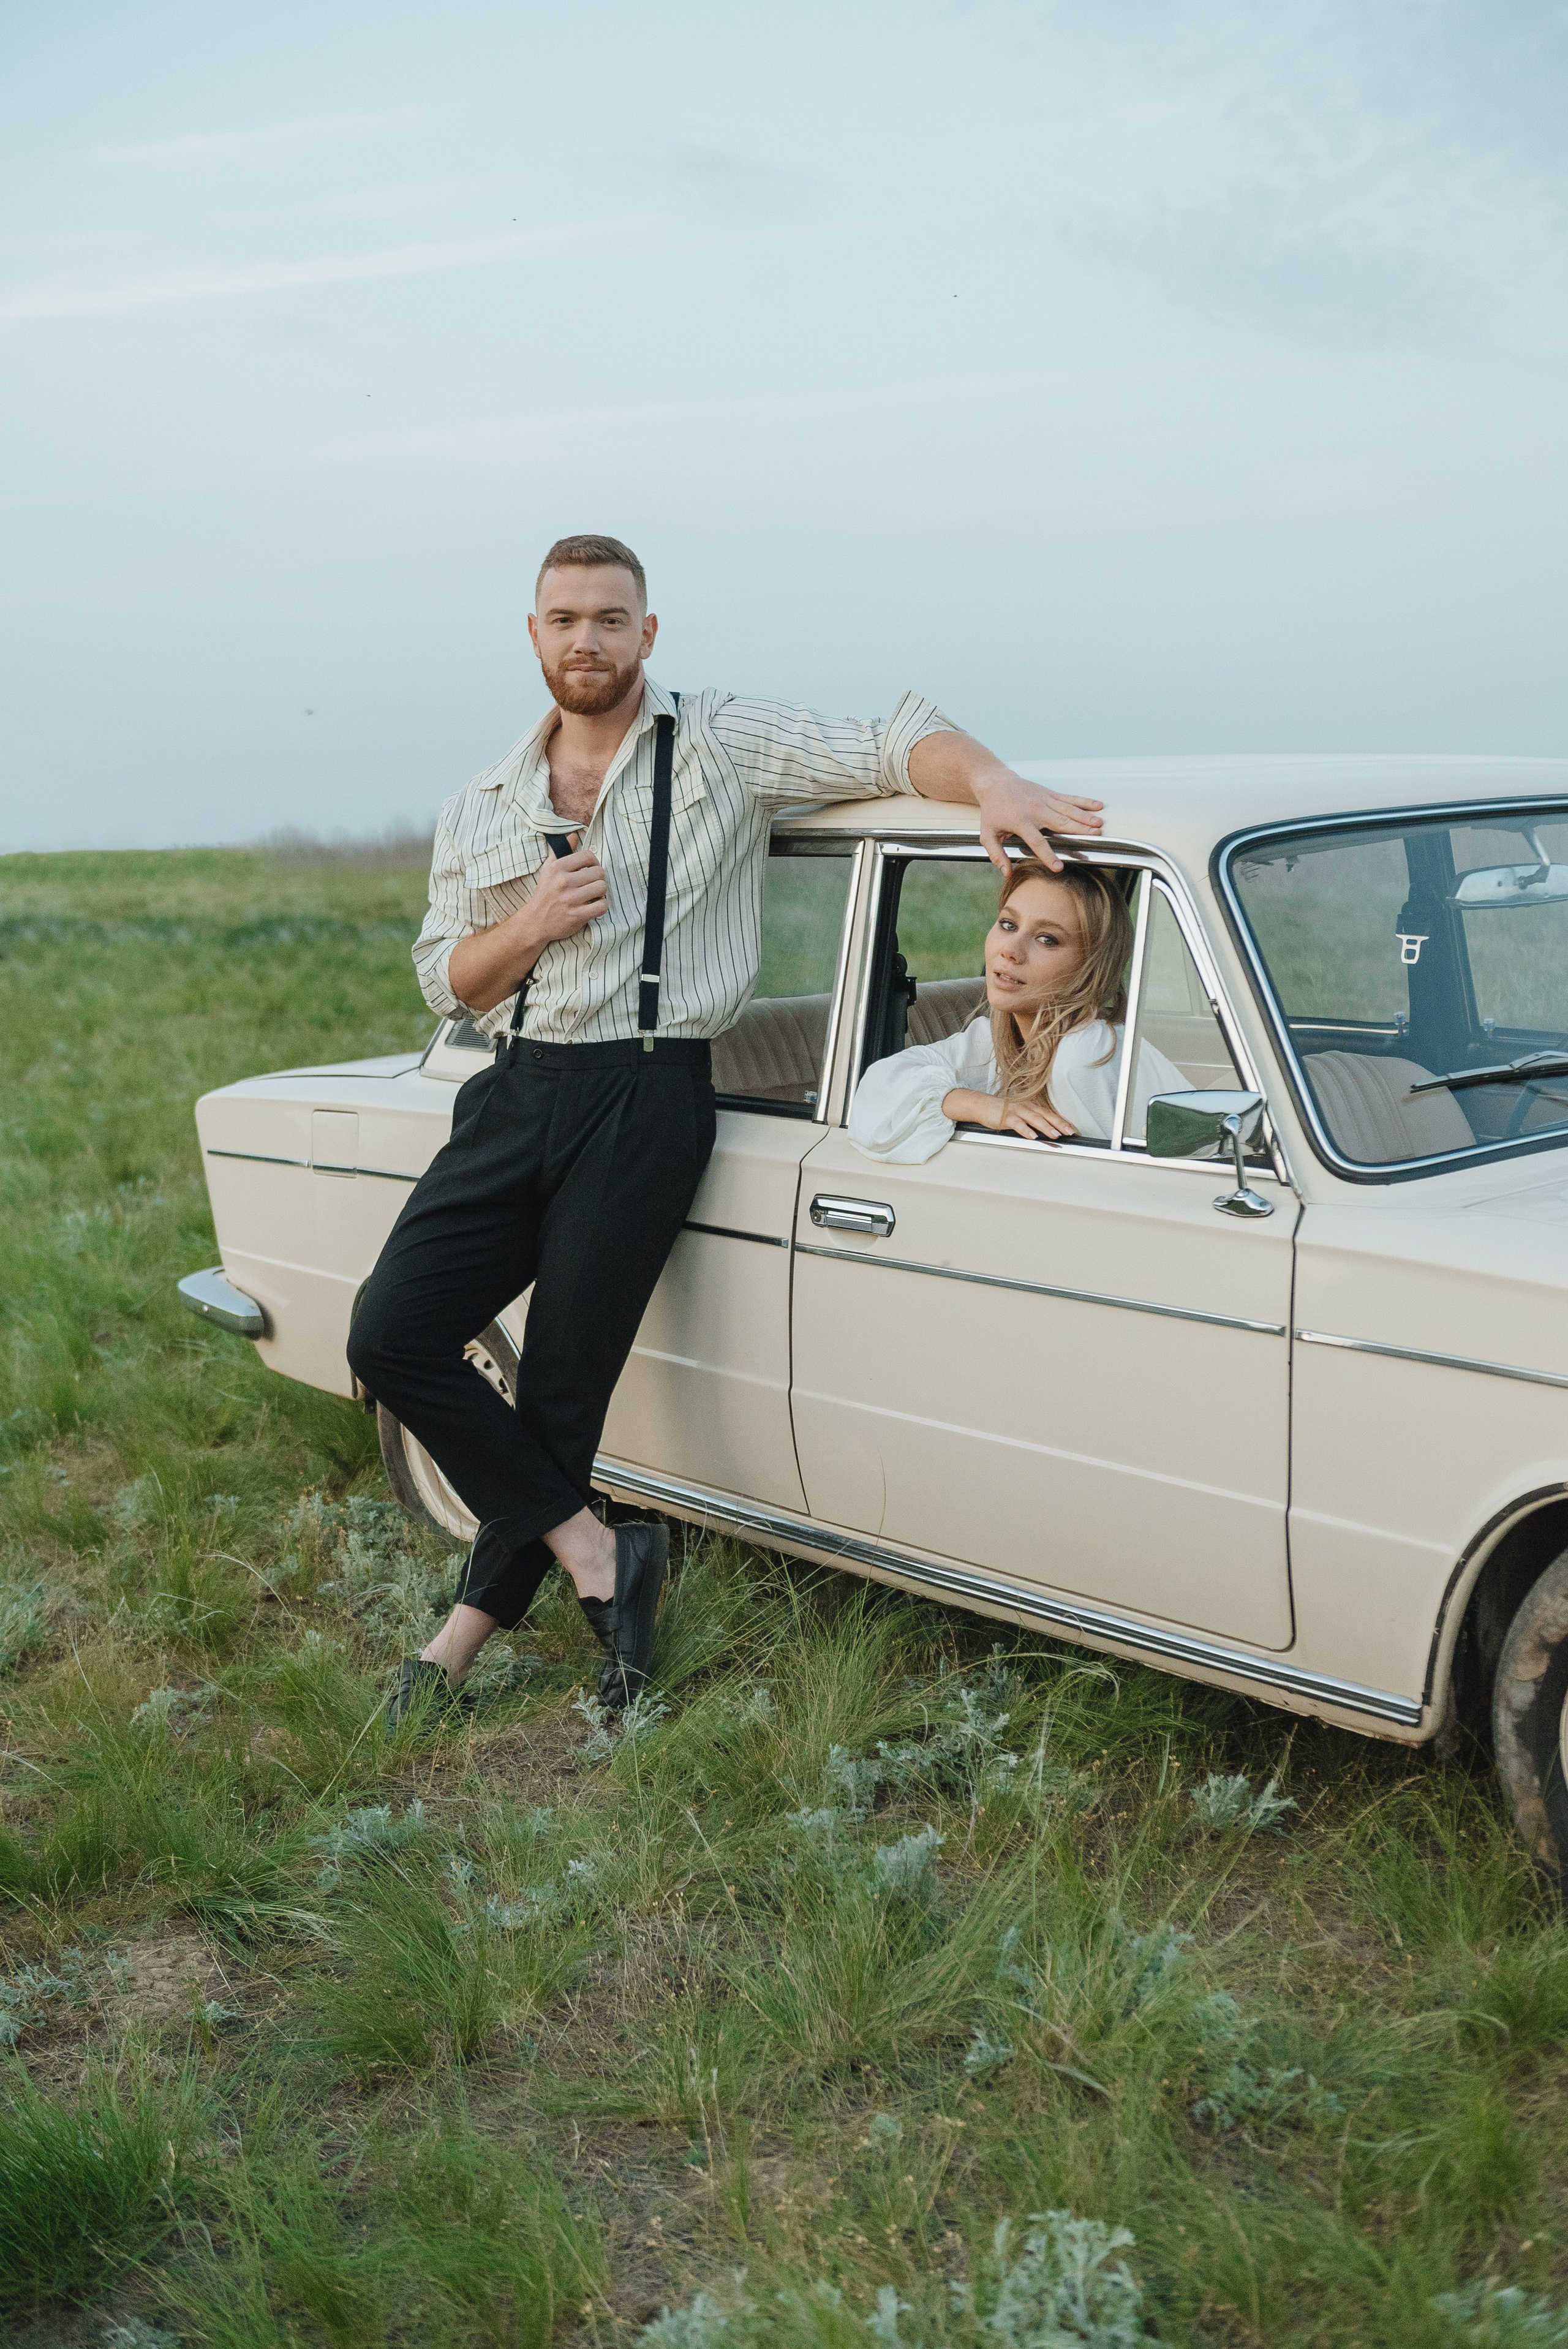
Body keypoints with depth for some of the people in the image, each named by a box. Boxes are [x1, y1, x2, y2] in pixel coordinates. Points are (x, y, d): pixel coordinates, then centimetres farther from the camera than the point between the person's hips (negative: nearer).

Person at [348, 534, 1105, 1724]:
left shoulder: (723, 746, 1)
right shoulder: (482, 809, 14)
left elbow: (896, 742, -6)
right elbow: (444, 980, 15)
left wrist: (993, 783, -27)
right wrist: (532, 924, -6)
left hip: (645, 1101, -5)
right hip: (515, 1094, 5)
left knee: (563, 1383, -3)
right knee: (391, 1336, -7)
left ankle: (474, 1625, 15)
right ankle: (594, 1550, 4)